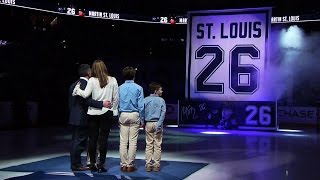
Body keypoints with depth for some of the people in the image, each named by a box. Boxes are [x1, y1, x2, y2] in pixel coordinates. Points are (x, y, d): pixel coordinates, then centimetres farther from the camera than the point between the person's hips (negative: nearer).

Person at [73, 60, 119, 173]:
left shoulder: (92, 80, -3)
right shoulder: (112, 80, 1)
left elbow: (85, 94, -12)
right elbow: (116, 98, 2)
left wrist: (77, 89, 4)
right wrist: (113, 109, 12)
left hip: (93, 113, 0)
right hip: (107, 113, 0)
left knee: (92, 138, 8)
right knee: (103, 138, 2)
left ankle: (93, 163, 13)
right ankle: (101, 164, 3)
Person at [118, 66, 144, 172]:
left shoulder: (120, 88, 3)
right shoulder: (138, 88, -4)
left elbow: (117, 104, 5)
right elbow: (141, 106, -4)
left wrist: (118, 118, 12)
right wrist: (142, 120, 4)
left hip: (123, 116, 2)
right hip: (134, 115, -2)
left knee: (123, 142, 5)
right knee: (133, 142, 1)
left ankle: (123, 165, 9)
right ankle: (130, 165, 3)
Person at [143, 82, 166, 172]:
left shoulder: (145, 100, 4)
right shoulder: (161, 100, -2)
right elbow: (163, 113, -10)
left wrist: (143, 123, 9)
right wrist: (159, 125, -12)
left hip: (148, 124, 2)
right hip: (157, 123, -2)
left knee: (149, 145, 7)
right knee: (157, 145, 3)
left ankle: (148, 165, 7)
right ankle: (156, 165, 5)